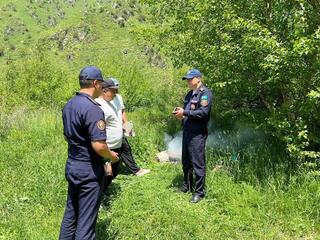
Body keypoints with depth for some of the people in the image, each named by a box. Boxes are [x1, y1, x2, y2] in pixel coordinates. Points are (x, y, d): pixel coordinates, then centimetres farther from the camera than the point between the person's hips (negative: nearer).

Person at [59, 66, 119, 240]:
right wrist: (112, 156, -7)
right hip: (89, 170, -8)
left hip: (72, 166, 8)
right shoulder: (92, 109, -22)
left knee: (70, 214, 21)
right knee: (86, 221, 4)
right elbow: (99, 146, -26)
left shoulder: (68, 105, 5)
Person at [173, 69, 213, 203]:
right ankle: (187, 185, 32)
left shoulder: (205, 93, -11)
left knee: (198, 163, -2)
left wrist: (184, 113, -20)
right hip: (187, 132, 9)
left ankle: (199, 192, 8)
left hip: (198, 134, -9)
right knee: (186, 161, 17)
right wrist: (180, 113, 1)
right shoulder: (189, 94, 16)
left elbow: (203, 112, -22)